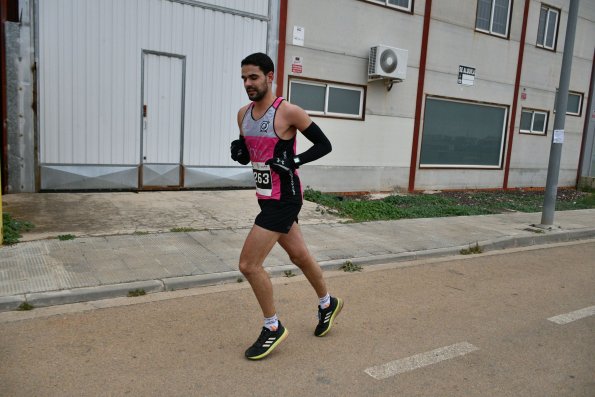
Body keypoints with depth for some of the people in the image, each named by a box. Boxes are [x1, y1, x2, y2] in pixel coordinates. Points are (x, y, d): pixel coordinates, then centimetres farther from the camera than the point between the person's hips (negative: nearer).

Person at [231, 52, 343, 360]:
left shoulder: (288, 112, -15)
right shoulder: (243, 114, 7)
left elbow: (324, 145, -9)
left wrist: (294, 161, -22)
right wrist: (238, 152, -6)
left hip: (284, 199, -8)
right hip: (266, 197, 8)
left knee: (248, 264, -8)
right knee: (300, 256, 21)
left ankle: (273, 328, 12)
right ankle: (328, 305, 45)